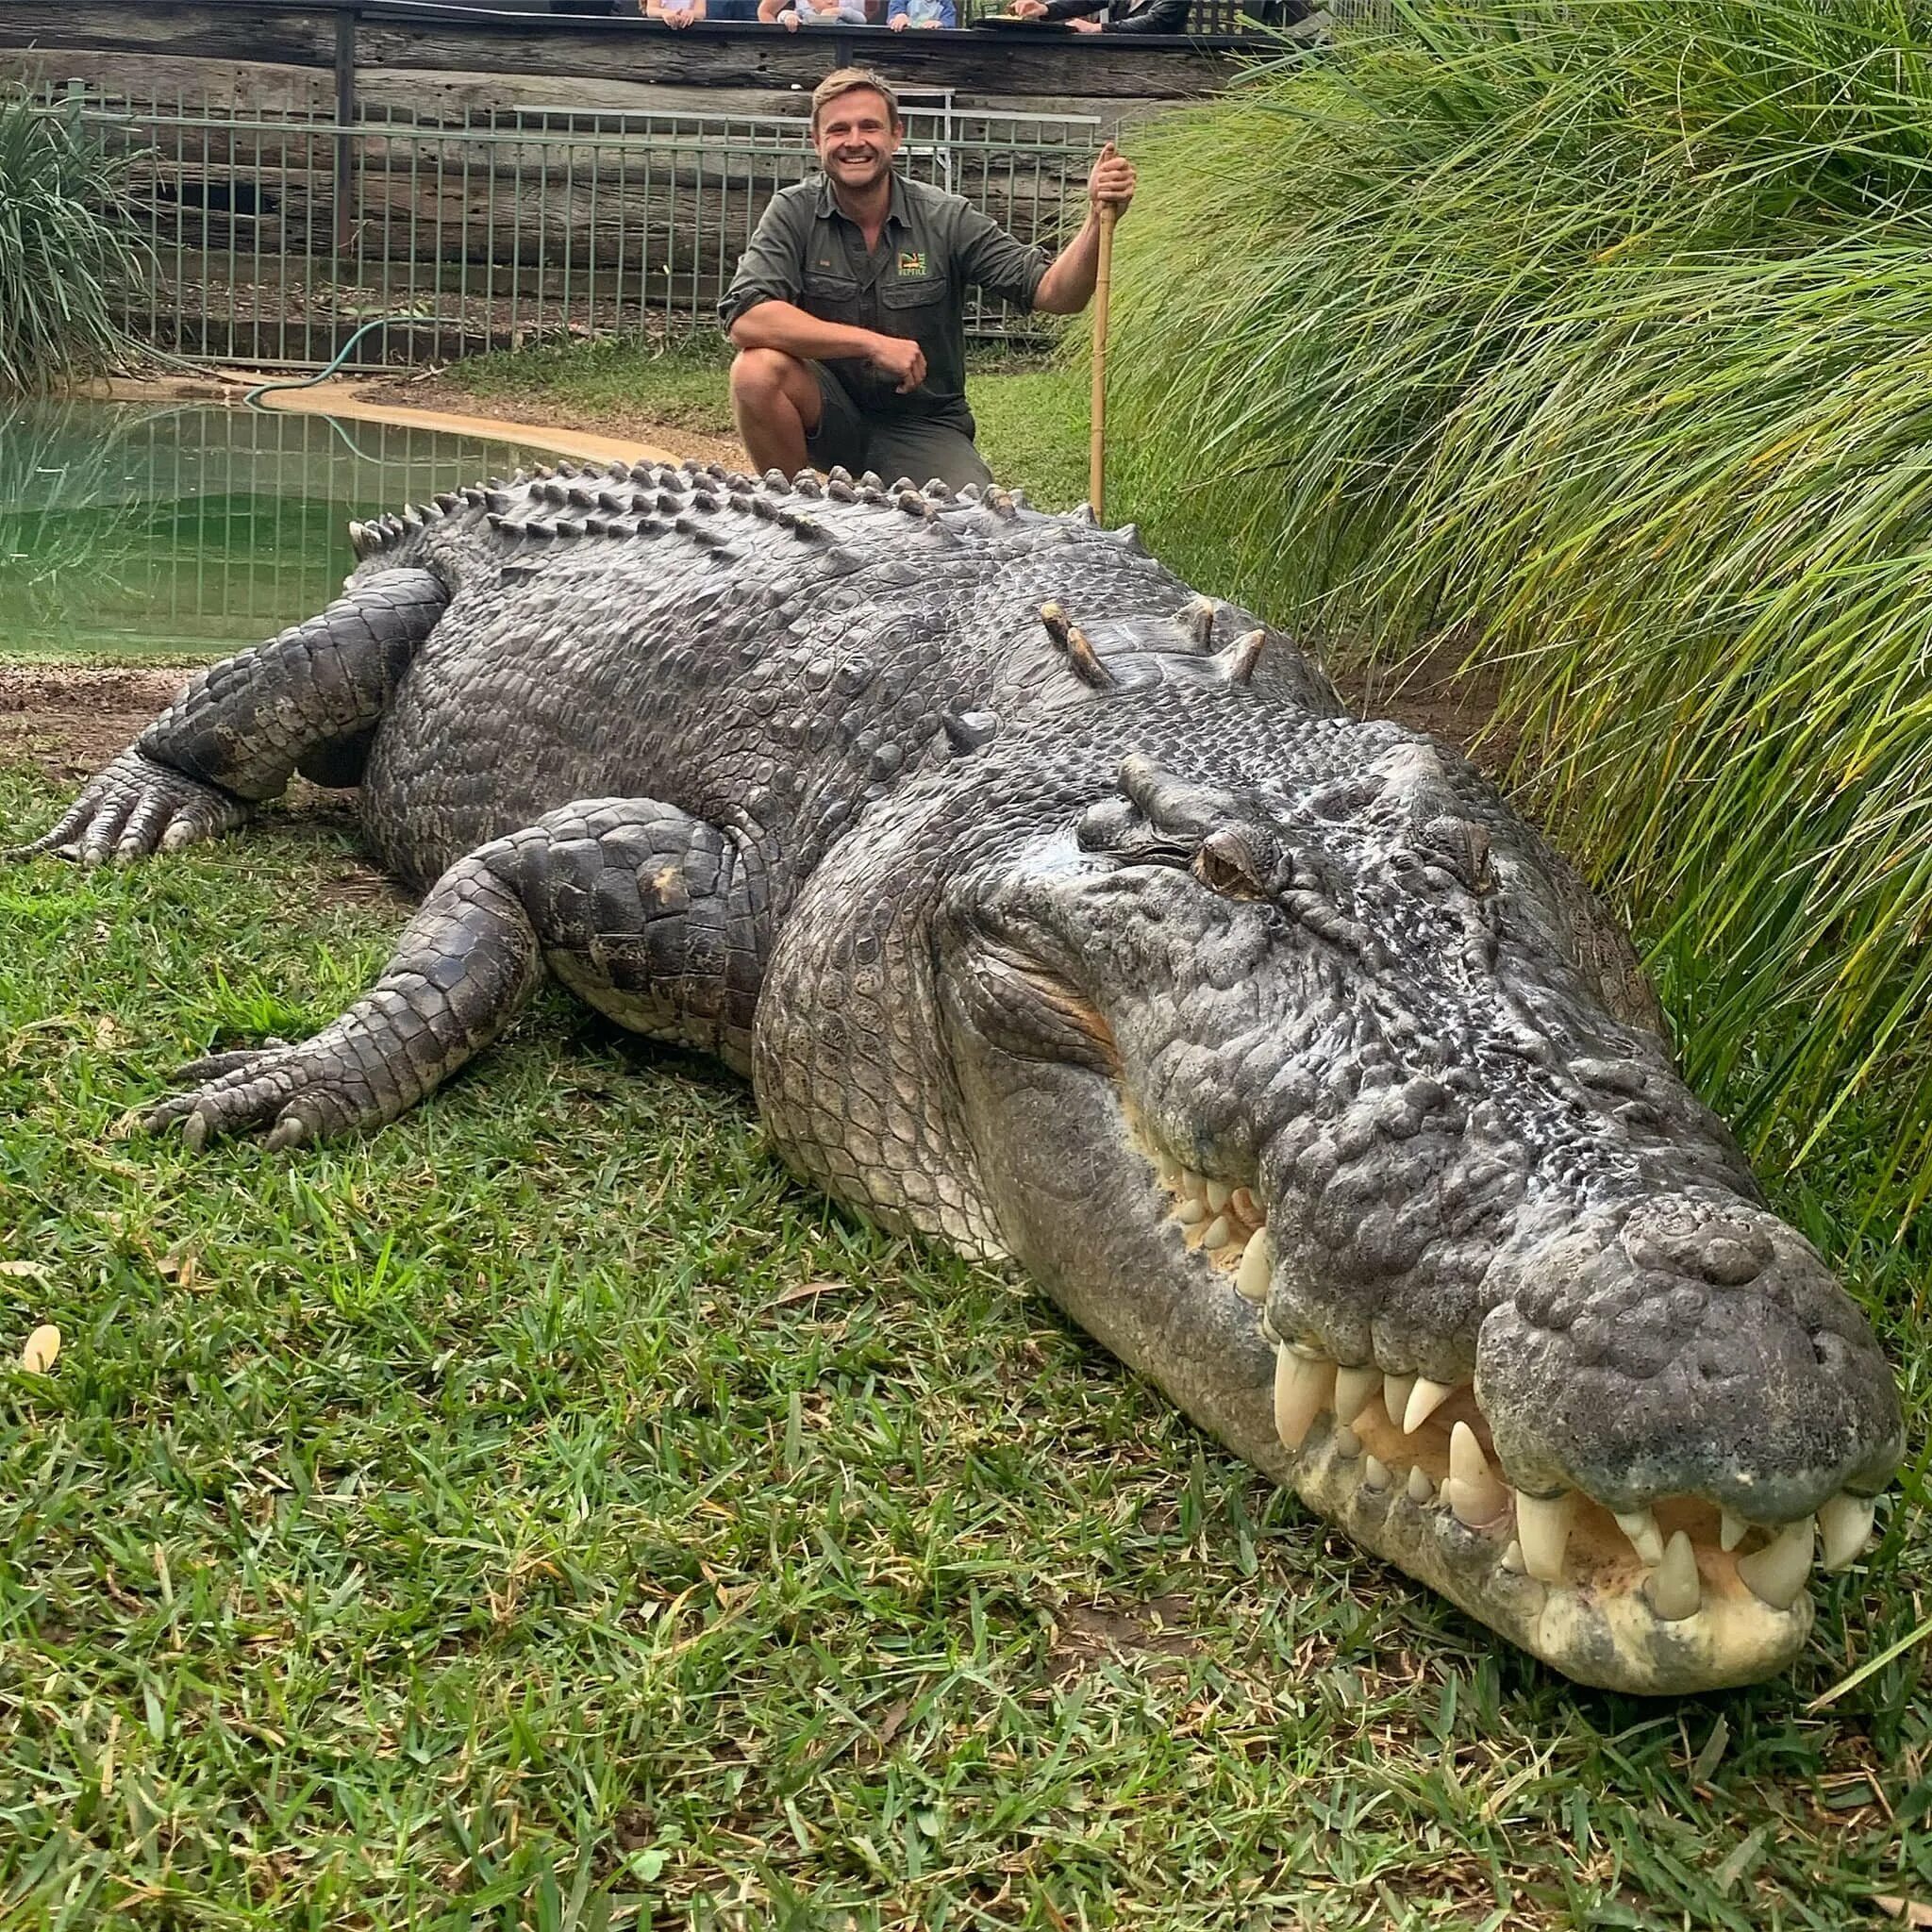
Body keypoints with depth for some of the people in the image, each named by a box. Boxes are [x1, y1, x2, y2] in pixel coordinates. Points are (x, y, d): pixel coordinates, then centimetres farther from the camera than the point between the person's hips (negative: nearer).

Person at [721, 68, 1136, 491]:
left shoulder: (946, 219, -7)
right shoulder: (794, 213, -8)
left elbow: (1052, 293, -12)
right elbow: (745, 317, -23)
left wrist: (1097, 219, -32)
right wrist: (872, 343, -27)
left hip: (923, 427, 0)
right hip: (831, 417, 0)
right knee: (757, 369, -29)